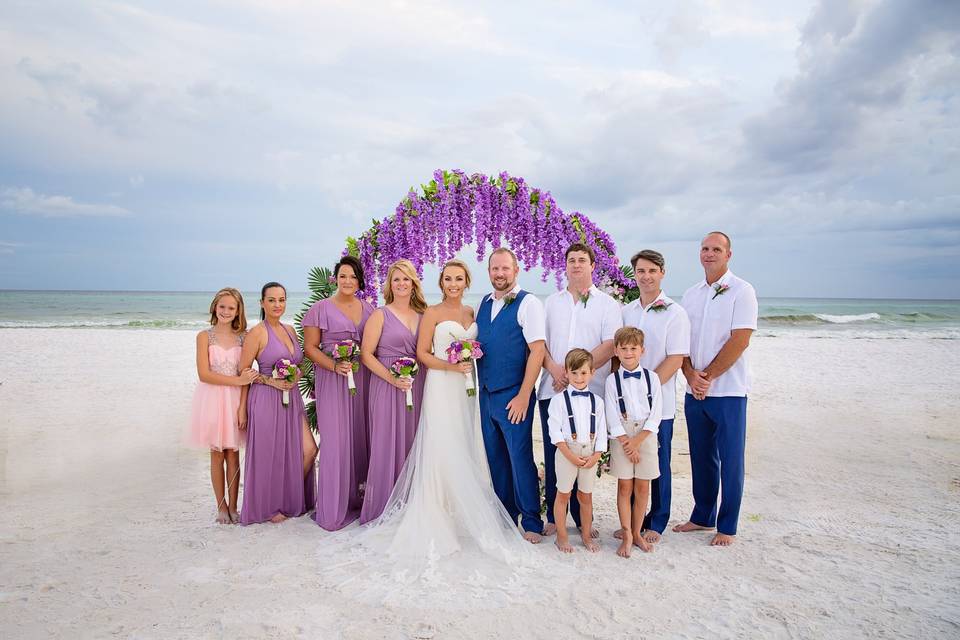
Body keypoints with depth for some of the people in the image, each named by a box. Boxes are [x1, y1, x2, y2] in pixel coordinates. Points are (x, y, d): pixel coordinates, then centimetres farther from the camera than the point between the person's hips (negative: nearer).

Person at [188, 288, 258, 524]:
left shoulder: (243, 337, 4)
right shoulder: (205, 336, 0)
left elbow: (247, 373, 3)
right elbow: (204, 374, -9)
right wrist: (237, 380, -16)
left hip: (235, 399, 1)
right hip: (212, 399, -1)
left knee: (233, 455, 4)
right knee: (217, 455, 6)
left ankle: (233, 507, 16)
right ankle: (221, 507, 18)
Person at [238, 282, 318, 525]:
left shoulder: (290, 330, 11)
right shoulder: (257, 333, -9)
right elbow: (243, 372, -7)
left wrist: (297, 374, 4)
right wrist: (271, 381, -15)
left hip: (291, 399, 7)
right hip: (266, 399, -6)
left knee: (308, 449, 3)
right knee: (269, 455, 6)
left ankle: (292, 498, 24)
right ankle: (268, 507, 26)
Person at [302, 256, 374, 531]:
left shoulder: (368, 309, 12)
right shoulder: (321, 308, 0)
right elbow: (310, 347, -2)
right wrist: (334, 366, -15)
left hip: (363, 381, 4)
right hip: (332, 381, -4)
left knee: (360, 437, 6)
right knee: (335, 440, -5)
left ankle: (357, 498, 21)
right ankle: (334, 509, 6)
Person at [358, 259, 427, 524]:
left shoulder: (423, 315, 11)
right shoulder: (380, 315, -1)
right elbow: (366, 355, -4)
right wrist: (391, 378, -15)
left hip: (418, 388, 4)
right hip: (387, 387, -4)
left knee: (412, 445, 8)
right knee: (386, 446, -1)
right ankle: (382, 510, 13)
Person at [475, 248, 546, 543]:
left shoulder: (528, 303, -9)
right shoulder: (483, 304, 12)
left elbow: (537, 351, -14)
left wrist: (523, 396, -17)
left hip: (514, 396, -7)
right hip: (486, 394, 7)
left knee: (520, 458, 0)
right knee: (495, 458, 14)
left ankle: (531, 522, 16)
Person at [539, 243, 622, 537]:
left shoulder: (607, 304, 5)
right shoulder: (552, 302, 15)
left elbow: (610, 345, -7)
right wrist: (554, 369, -9)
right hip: (552, 390, 3)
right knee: (553, 454, 5)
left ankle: (583, 518, 15)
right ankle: (554, 517, 15)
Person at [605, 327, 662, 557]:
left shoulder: (651, 377, 1)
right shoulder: (612, 380, -2)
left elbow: (656, 414, -3)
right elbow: (612, 417, -5)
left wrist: (638, 440, -11)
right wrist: (626, 443, -12)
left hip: (646, 434, 1)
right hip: (622, 435, -1)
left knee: (642, 487, 7)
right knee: (624, 486, 3)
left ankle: (637, 533, 21)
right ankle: (626, 536, 13)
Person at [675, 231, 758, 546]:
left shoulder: (741, 291, -6)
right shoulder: (691, 294, 11)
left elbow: (739, 341, -14)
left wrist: (708, 376, -13)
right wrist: (690, 374, -7)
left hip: (728, 390, -5)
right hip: (694, 390, 5)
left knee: (730, 459, 4)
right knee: (701, 457, 14)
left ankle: (727, 526, 16)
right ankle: (702, 516, 28)